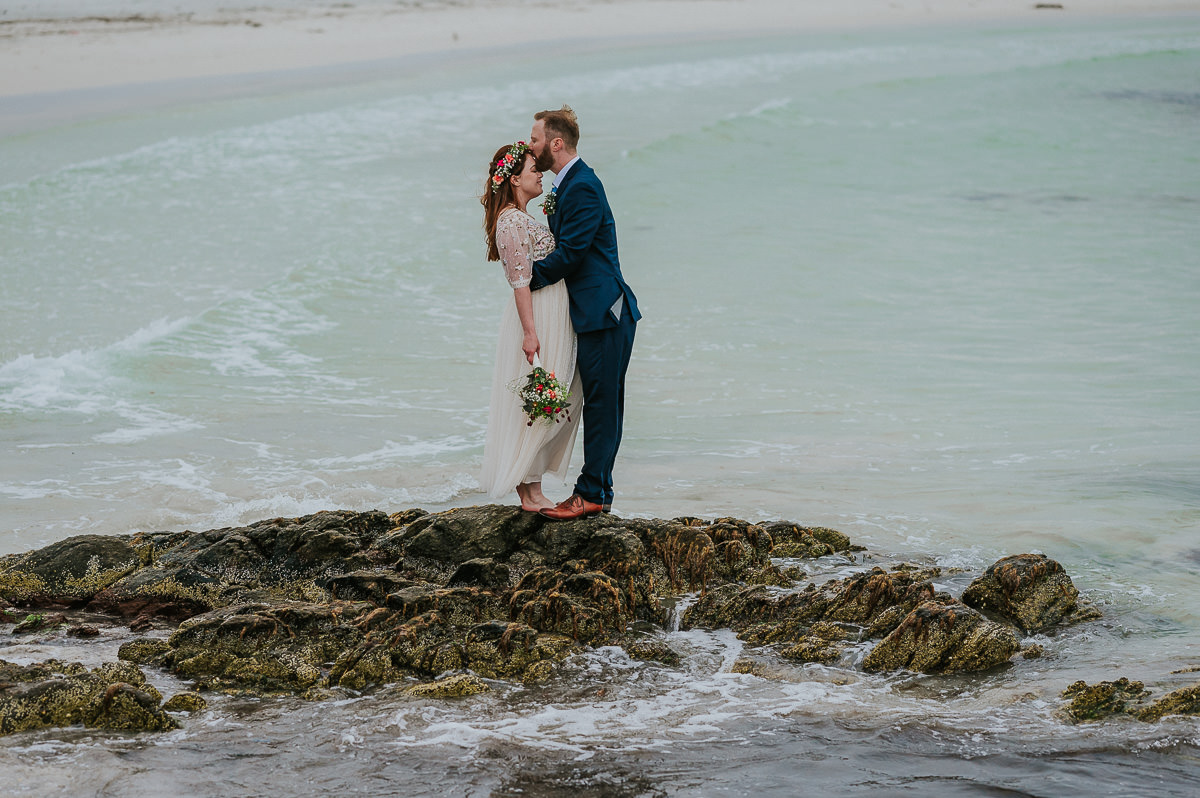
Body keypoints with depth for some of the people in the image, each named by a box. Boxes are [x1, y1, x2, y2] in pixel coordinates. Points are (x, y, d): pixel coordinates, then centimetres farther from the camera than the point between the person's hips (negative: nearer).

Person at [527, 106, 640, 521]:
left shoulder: (581, 187, -16)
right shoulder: (568, 184, 16)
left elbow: (569, 254, -19)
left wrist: (528, 279, -9)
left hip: (602, 313, -10)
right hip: (594, 313, 10)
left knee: (601, 403, -6)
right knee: (600, 404, 12)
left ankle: (593, 492, -4)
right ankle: (596, 489, 16)